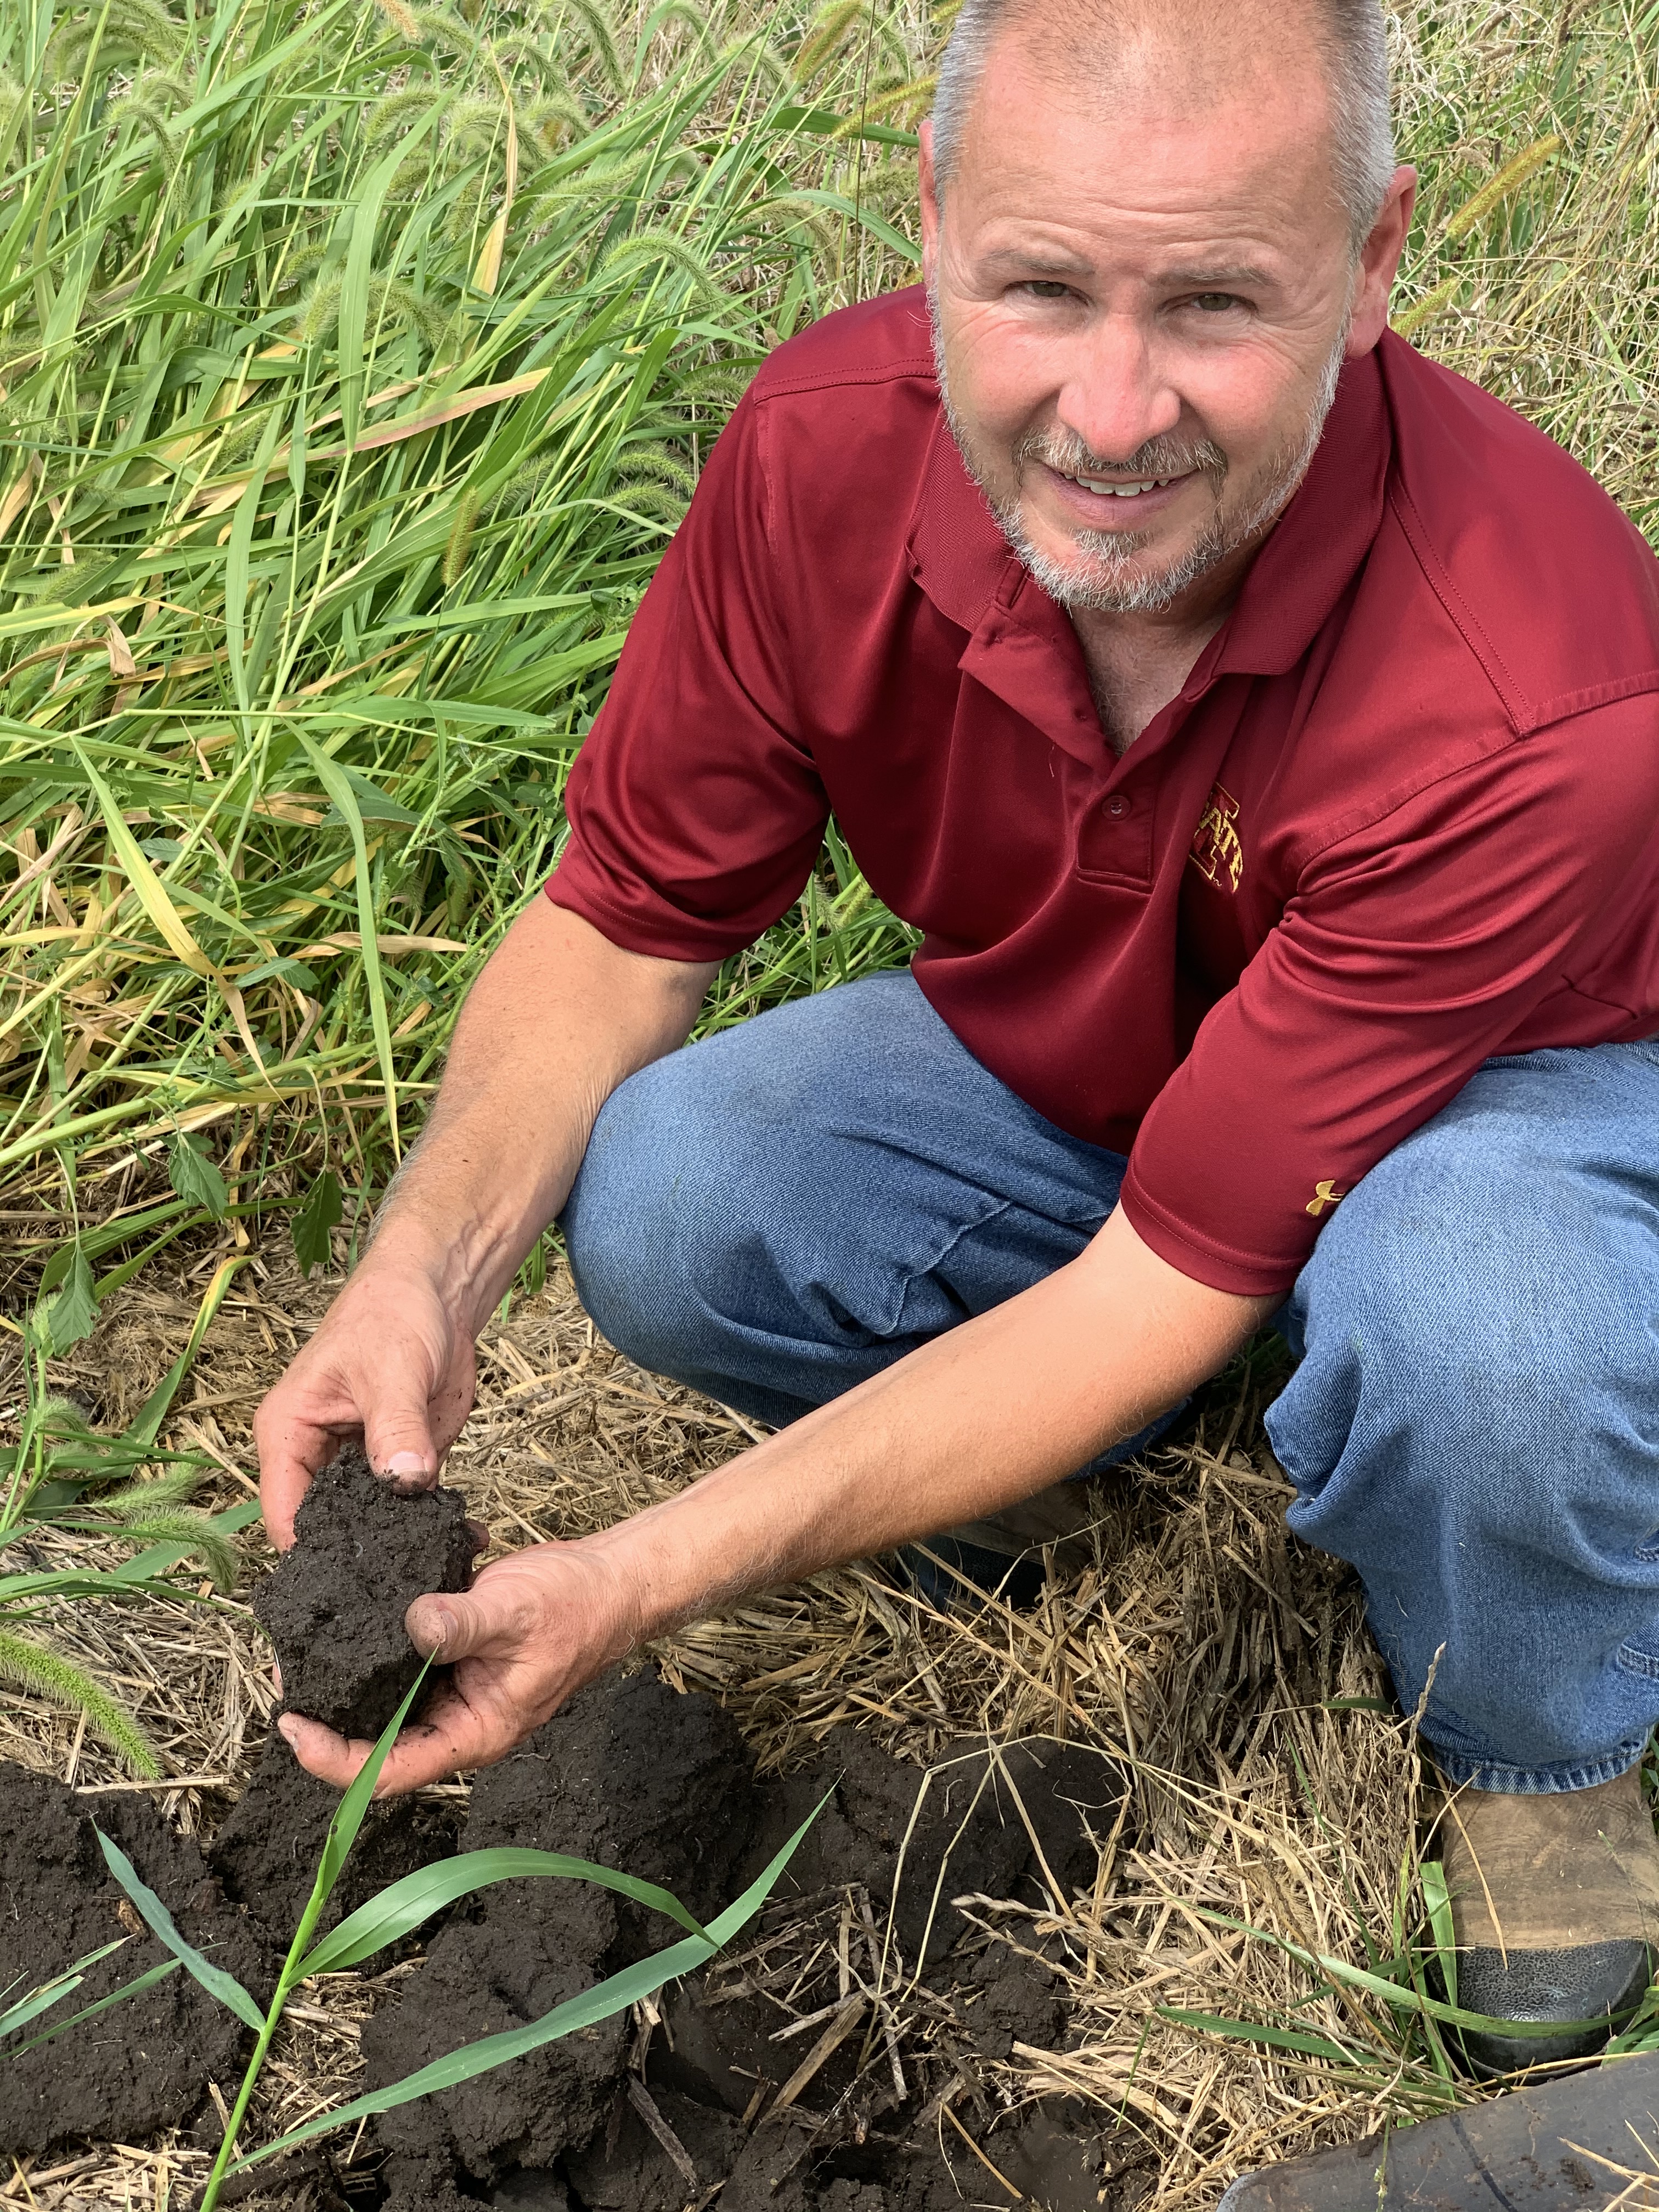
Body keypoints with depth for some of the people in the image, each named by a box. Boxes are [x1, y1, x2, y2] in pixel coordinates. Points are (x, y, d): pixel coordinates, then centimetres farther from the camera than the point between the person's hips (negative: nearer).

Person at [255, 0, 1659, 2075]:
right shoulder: (828, 446, -25)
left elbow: (1173, 1271, -34)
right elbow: (622, 921, -10)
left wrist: (638, 1583, -38)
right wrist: (422, 1271, -29)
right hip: (1053, 1054, 4)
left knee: (1472, 1316, -39)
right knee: (662, 1204, -24)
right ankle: (1003, 1425, 10)